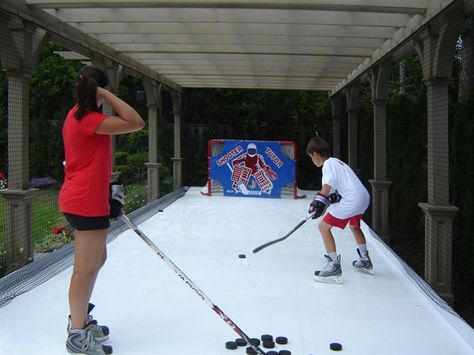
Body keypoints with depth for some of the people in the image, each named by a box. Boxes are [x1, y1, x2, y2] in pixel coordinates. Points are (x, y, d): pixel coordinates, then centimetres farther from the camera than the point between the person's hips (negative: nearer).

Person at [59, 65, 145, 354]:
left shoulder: (78, 115, 12)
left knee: (97, 259, 22)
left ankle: (80, 319, 36)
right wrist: (105, 94, -20)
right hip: (87, 202, -10)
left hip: (85, 199, 10)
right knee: (86, 268, 0)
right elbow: (136, 123, -27)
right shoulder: (89, 119, -18)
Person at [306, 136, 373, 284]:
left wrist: (319, 201, -32)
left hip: (351, 200, -10)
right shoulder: (336, 161, 23)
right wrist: (333, 196, 0)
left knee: (323, 226, -6)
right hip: (364, 197, 10)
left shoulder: (328, 164, -6)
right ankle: (365, 261, 47)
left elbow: (326, 186, -24)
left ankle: (334, 265, -7)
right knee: (354, 225, 34)